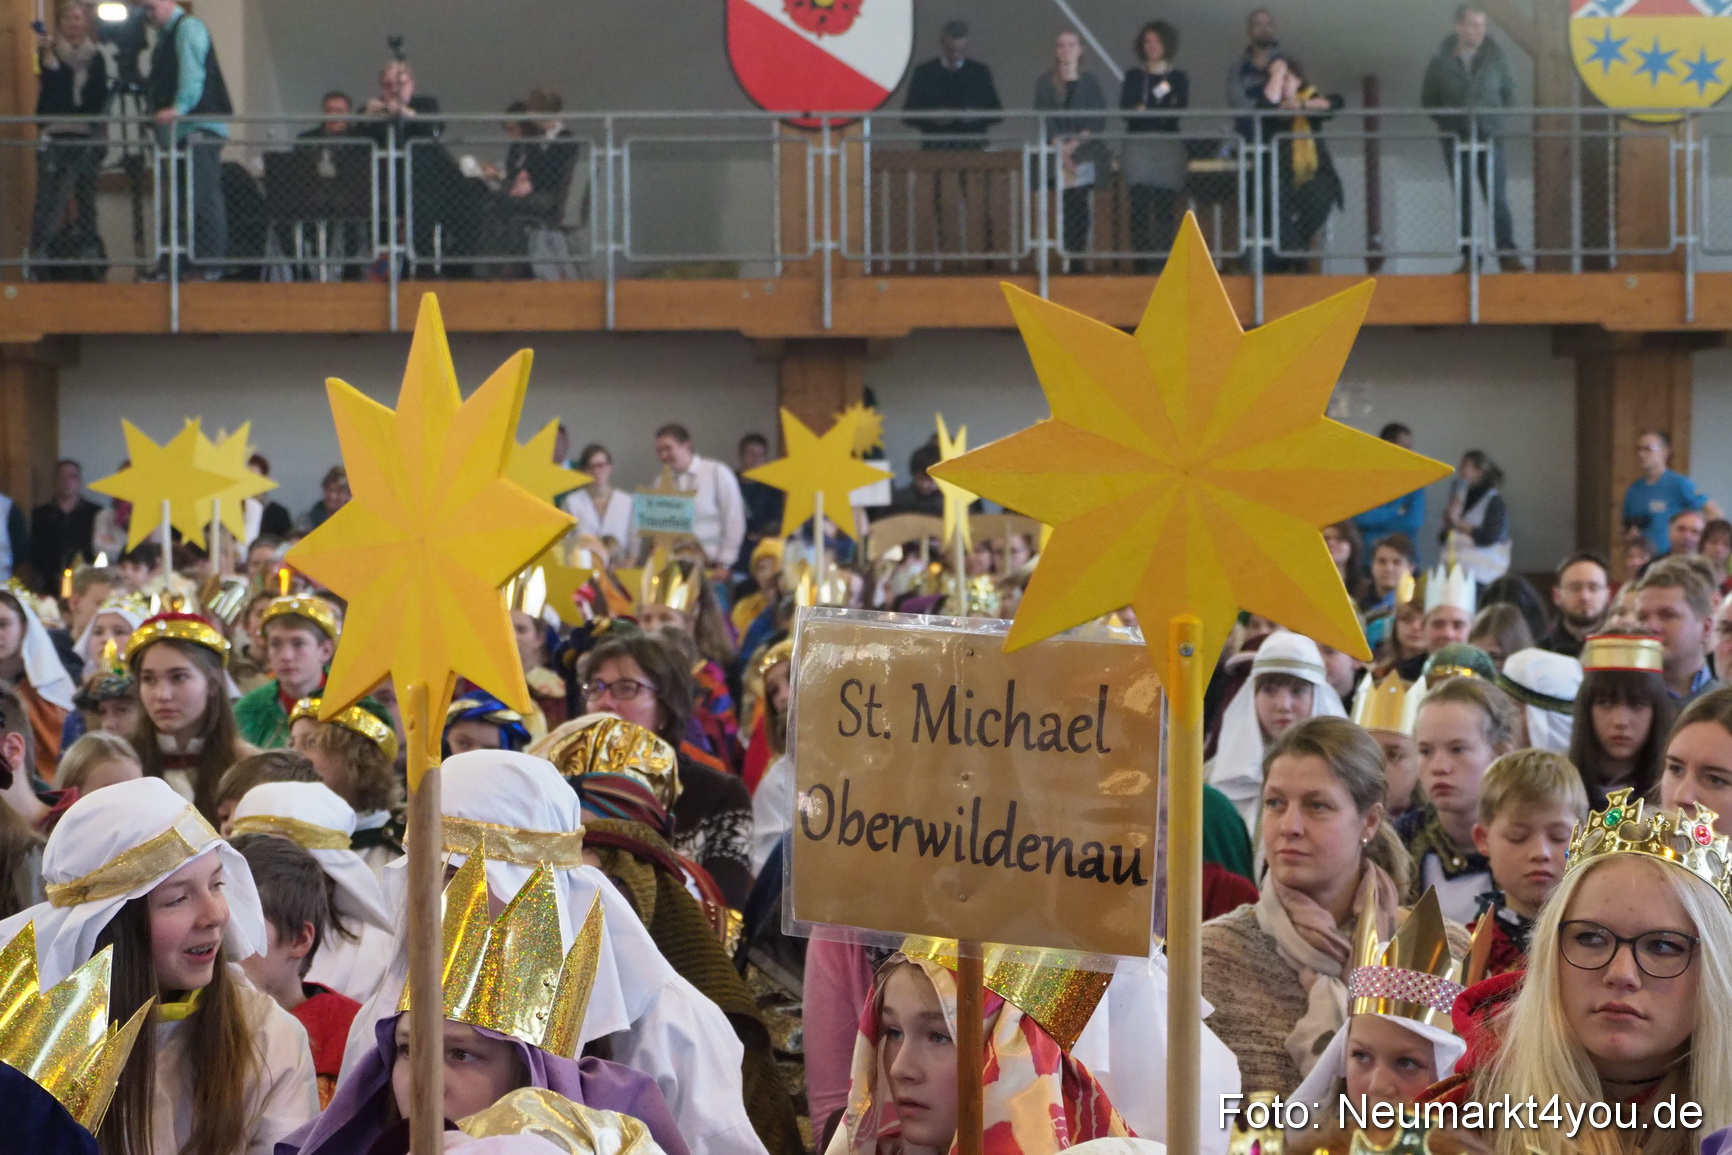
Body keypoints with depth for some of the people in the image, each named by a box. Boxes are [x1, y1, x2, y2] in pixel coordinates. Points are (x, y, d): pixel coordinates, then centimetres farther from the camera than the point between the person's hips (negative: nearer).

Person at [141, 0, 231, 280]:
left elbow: (192, 73, -19)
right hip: (181, 130, 10)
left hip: (201, 127, -10)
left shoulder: (188, 27, -5)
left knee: (204, 197, -12)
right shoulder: (165, 34, 22)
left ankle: (211, 266, -14)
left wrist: (179, 108, -29)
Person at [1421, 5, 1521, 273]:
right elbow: (1428, 100, 10)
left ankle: (1507, 253, -2)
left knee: (1498, 198, -5)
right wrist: (1447, 120, 2)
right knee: (1463, 201, 4)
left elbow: (1509, 92, 12)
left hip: (1490, 139, 0)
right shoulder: (1441, 62, 0)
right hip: (1456, 141, 0)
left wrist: (1501, 117, 2)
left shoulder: (1494, 58, 1)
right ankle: (1468, 256, 9)